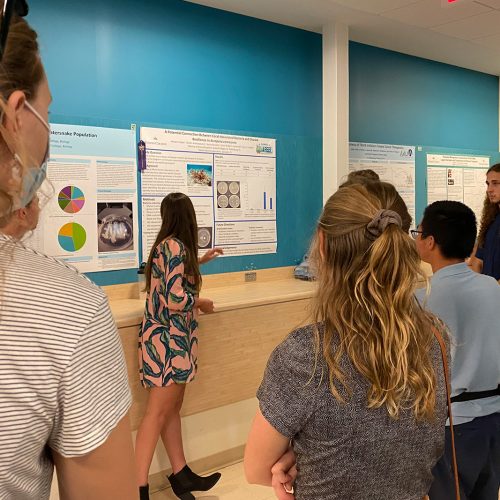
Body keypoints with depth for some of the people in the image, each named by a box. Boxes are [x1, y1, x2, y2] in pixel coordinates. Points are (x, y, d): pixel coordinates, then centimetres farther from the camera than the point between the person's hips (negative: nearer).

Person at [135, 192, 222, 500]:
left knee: (173, 407, 13)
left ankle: (181, 474, 22)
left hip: (173, 338, 9)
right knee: (158, 412, -6)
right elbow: (176, 300, -25)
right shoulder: (175, 246, -18)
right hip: (168, 339, -9)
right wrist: (202, 303, -6)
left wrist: (202, 259, 42)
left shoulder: (167, 244, 11)